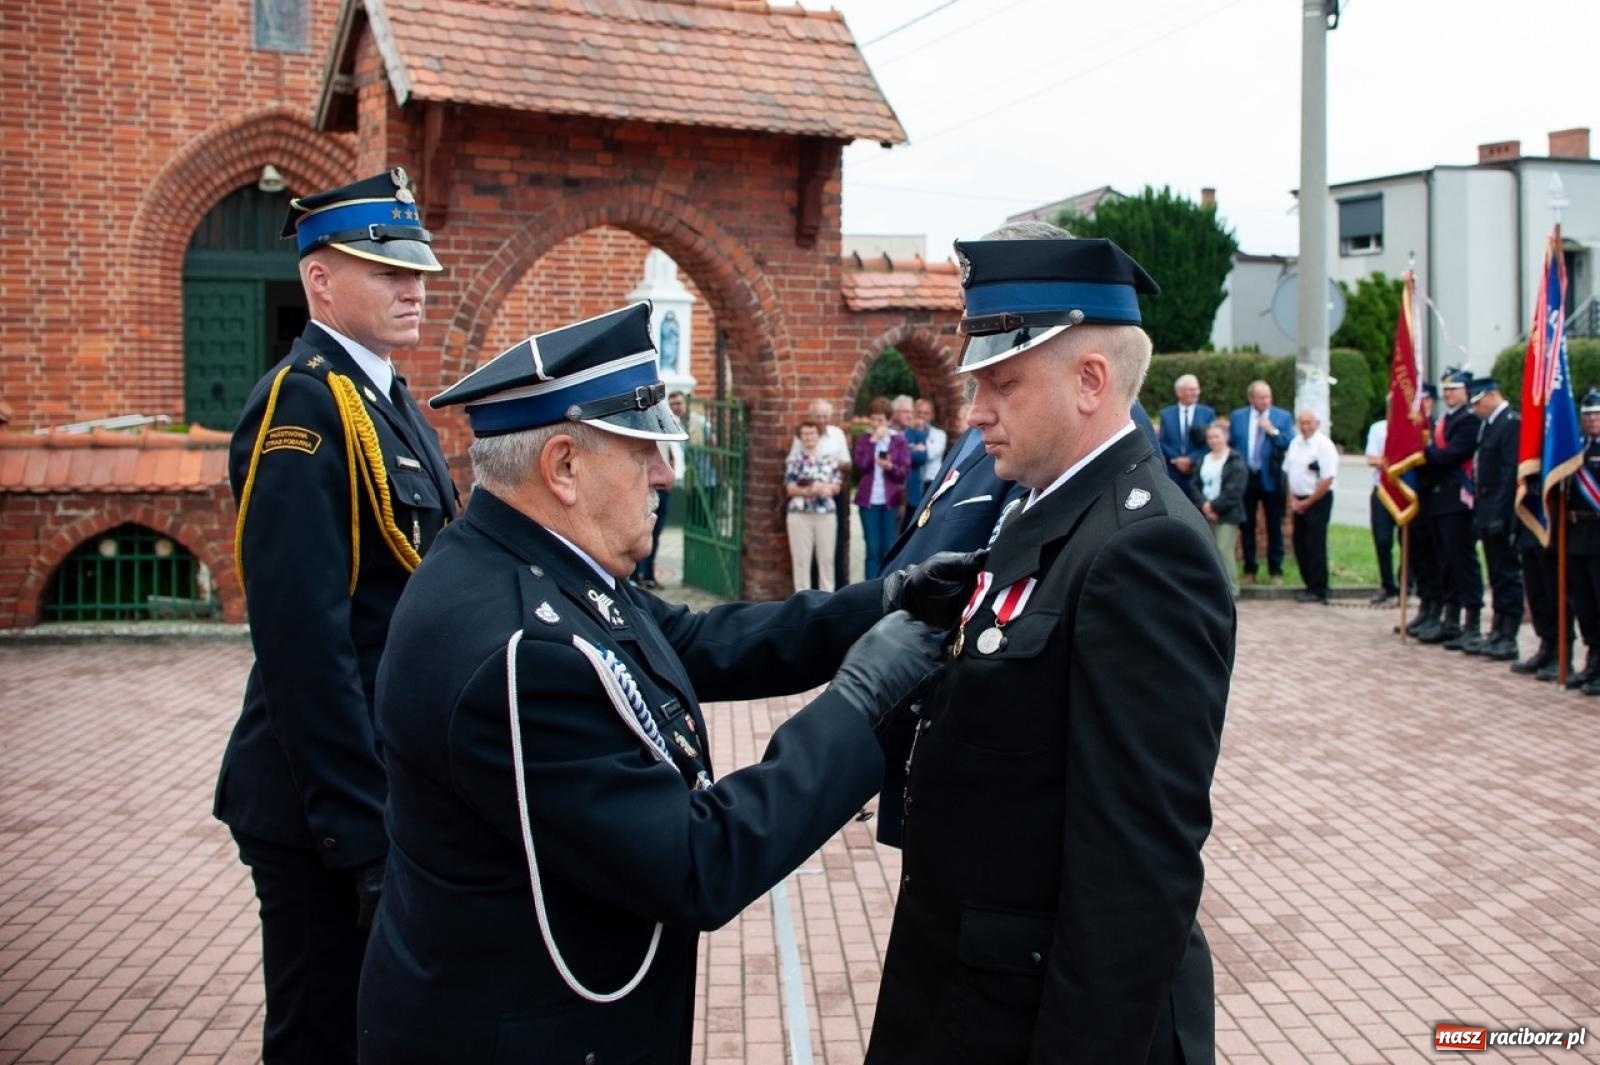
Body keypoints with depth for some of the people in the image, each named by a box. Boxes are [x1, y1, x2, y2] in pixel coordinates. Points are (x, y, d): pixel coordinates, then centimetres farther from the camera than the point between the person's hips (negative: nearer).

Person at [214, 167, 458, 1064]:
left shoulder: (388, 399, 11)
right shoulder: (303, 404, -17)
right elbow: (305, 642, -24)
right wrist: (360, 829, -22)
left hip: (395, 791, 9)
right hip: (332, 814, -9)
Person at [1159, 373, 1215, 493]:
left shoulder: (1208, 413, 6)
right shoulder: (1166, 414, 8)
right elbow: (1162, 442, 4)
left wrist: (1191, 459, -11)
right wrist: (1177, 460, -10)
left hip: (1199, 472, 0)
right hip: (1173, 473, 0)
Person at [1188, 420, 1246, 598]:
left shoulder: (1235, 461, -4)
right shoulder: (1203, 460, 16)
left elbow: (1234, 491, -13)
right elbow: (1194, 485, 7)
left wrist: (1214, 506, -12)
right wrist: (1204, 505, -9)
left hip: (1226, 514, -6)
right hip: (1205, 514, 6)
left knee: (1224, 550, -13)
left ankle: (1231, 590, -5)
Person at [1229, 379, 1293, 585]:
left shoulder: (1283, 417, 2)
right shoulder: (1237, 416, 6)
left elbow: (1291, 445, -6)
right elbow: (1231, 445, 9)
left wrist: (1273, 431, -16)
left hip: (1271, 479, -1)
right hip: (1245, 478, 2)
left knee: (1274, 527, 3)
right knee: (1247, 526, 7)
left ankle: (1276, 571, 10)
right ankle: (1249, 570, 16)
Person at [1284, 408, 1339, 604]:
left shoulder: (1324, 445, -12)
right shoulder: (1295, 443, 10)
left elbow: (1327, 479, -16)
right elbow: (1288, 472, 15)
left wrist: (1307, 502, -11)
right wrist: (1292, 499, 3)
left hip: (1318, 500, -7)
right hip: (1299, 502, 7)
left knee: (1315, 546, -4)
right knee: (1300, 545, 9)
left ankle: (1318, 590, 4)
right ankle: (1310, 585, 20)